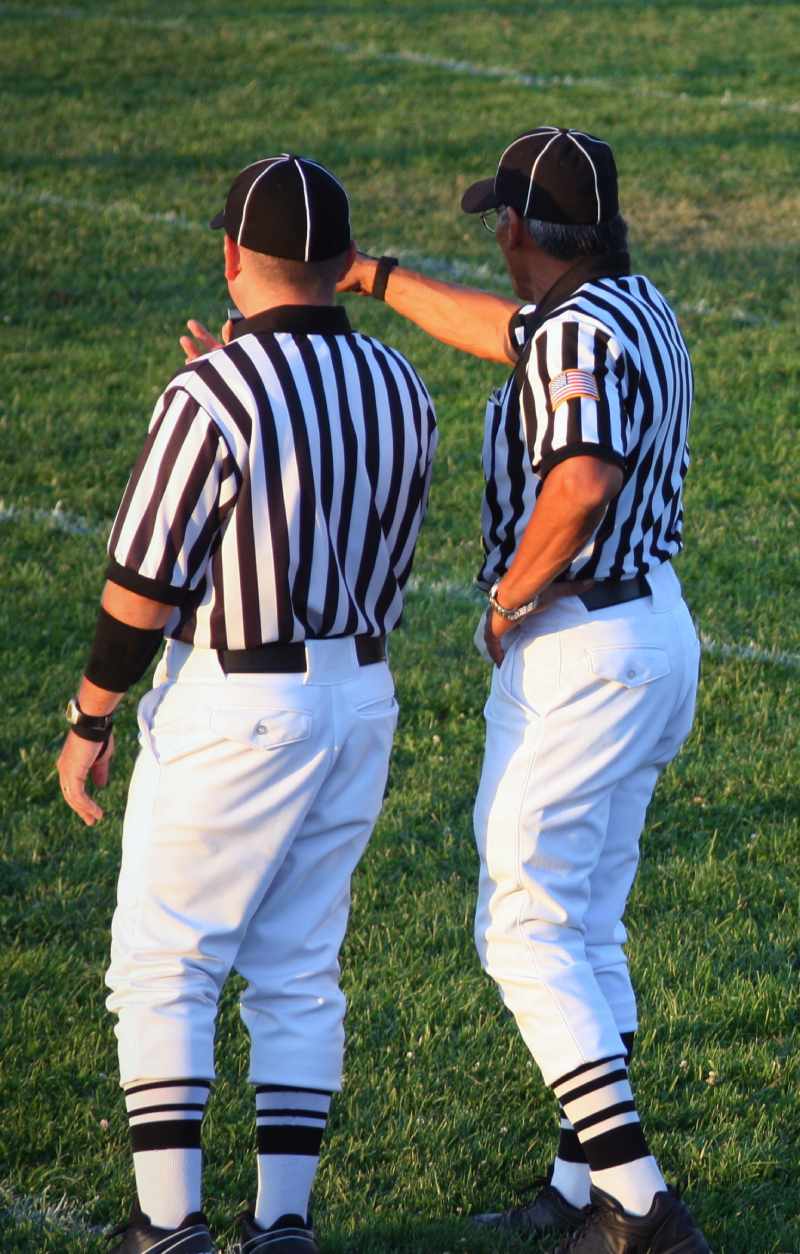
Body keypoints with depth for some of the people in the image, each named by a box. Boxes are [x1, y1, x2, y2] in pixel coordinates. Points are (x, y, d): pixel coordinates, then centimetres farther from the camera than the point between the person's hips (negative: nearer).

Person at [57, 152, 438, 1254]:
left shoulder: (214, 395, -18)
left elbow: (141, 585, -16)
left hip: (234, 709, -6)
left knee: (162, 968, 3)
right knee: (299, 974, 12)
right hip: (362, 696, 6)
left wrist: (88, 724, -4)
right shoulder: (400, 388, 3)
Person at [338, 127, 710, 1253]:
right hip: (656, 625, 10)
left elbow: (581, 487, -36)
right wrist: (373, 276, 39)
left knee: (524, 931, -7)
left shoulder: (578, 334, -19)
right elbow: (506, 332, 29)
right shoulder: (639, 309, 11)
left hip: (579, 650, -10)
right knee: (589, 928, 16)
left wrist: (508, 602, -20)